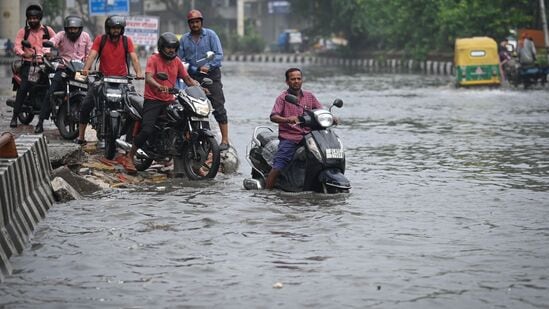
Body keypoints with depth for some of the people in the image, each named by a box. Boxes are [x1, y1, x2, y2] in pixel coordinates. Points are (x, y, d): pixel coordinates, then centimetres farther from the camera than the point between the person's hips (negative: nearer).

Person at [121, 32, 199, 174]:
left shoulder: (176, 62, 13)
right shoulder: (154, 59, -5)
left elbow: (187, 79, 14)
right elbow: (148, 78, -21)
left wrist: (198, 86, -6)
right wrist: (160, 86, -41)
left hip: (170, 101, 6)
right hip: (153, 100, -6)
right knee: (147, 130, -23)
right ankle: (129, 157, -6)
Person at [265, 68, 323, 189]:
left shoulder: (309, 96, 16)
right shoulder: (283, 97, 3)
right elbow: (273, 116, -11)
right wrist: (287, 119, -30)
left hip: (307, 137, 4)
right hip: (289, 138, -4)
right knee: (277, 168, -17)